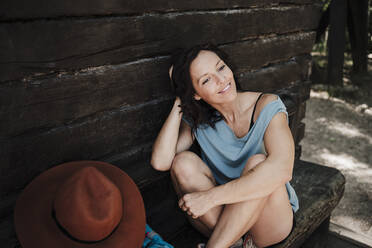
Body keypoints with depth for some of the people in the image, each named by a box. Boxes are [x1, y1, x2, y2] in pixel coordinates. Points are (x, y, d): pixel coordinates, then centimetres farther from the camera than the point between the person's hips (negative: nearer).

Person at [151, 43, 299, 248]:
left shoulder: (267, 106, -15)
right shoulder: (196, 120, -4)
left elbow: (281, 170, -32)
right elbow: (160, 162, -19)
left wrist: (210, 196, -32)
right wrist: (179, 101, -16)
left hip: (271, 216, -2)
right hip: (220, 222, 3)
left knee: (257, 162, -32)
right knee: (184, 162, -21)